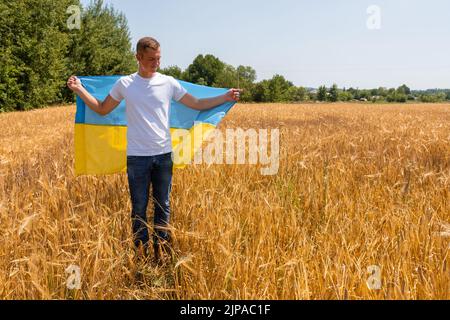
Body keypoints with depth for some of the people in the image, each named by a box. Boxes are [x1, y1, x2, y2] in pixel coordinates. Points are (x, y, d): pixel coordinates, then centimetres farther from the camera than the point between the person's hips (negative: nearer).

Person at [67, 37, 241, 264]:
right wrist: (79, 90, 7)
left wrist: (225, 98, 5)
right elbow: (102, 109, 12)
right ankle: (141, 255, 22)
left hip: (164, 155, 1)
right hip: (137, 157, -1)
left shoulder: (168, 83, 2)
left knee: (163, 207, 12)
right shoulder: (124, 84, 1)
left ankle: (161, 253, 27)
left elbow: (198, 104, 9)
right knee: (139, 209, 8)